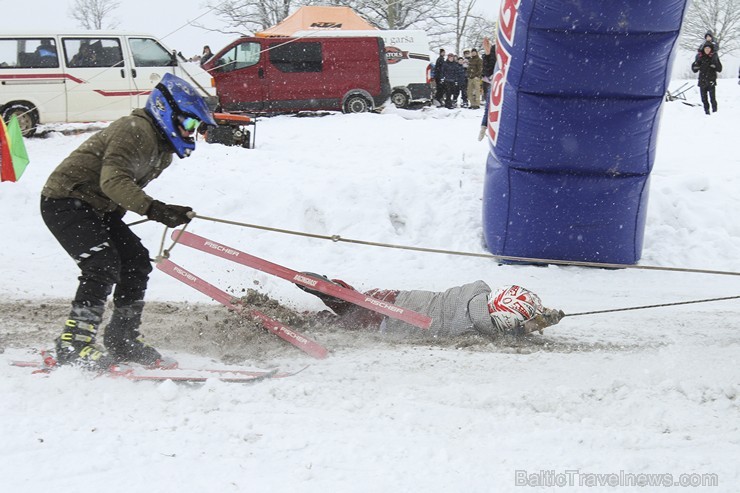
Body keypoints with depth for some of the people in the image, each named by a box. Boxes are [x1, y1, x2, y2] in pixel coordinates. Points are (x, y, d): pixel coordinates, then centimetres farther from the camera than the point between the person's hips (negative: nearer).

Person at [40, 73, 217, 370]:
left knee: (136, 262, 4)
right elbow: (113, 180, -34)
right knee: (103, 266, -22)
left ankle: (122, 340, 12)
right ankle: (73, 344, -17)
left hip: (97, 209, 10)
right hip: (64, 201, -10)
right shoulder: (135, 130, -22)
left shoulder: (163, 149, 10)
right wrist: (154, 209, -42)